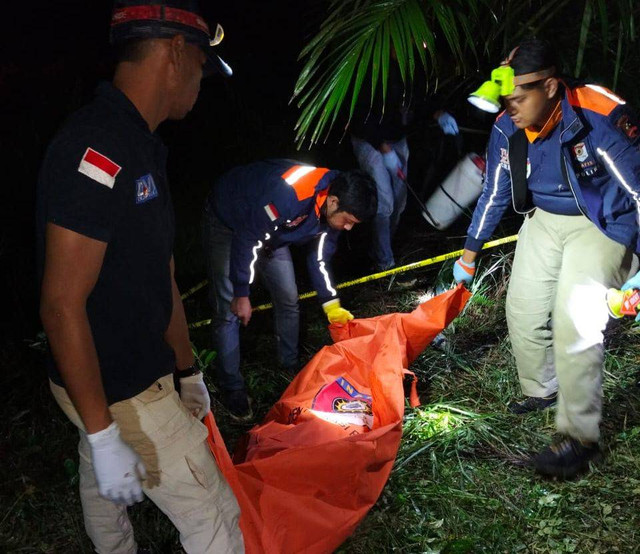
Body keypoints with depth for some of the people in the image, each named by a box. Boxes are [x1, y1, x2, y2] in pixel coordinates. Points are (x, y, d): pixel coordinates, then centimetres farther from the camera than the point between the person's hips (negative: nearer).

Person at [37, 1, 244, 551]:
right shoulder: (96, 151, -25)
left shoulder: (140, 146, 7)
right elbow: (62, 306, -26)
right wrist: (103, 437, -23)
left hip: (134, 377, 10)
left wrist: (187, 372, 20)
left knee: (107, 497, 27)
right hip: (119, 397, -10)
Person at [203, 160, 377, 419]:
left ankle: (291, 368, 28)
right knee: (229, 311, -10)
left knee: (289, 300, 8)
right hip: (227, 222, -7)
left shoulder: (332, 209, -16)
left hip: (269, 229, 7)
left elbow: (319, 258, -1)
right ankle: (232, 388, 4)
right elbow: (247, 240, -32)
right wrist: (242, 294, -23)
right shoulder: (288, 195, -42)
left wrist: (332, 306, -3)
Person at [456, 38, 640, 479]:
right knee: (523, 310, 7)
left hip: (602, 223, -6)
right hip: (544, 218, 6)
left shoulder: (600, 118, -30)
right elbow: (495, 193, 3)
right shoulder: (507, 129, -13)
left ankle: (580, 438, -8)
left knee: (575, 320, -19)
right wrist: (470, 254, 11)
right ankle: (541, 391, 34)